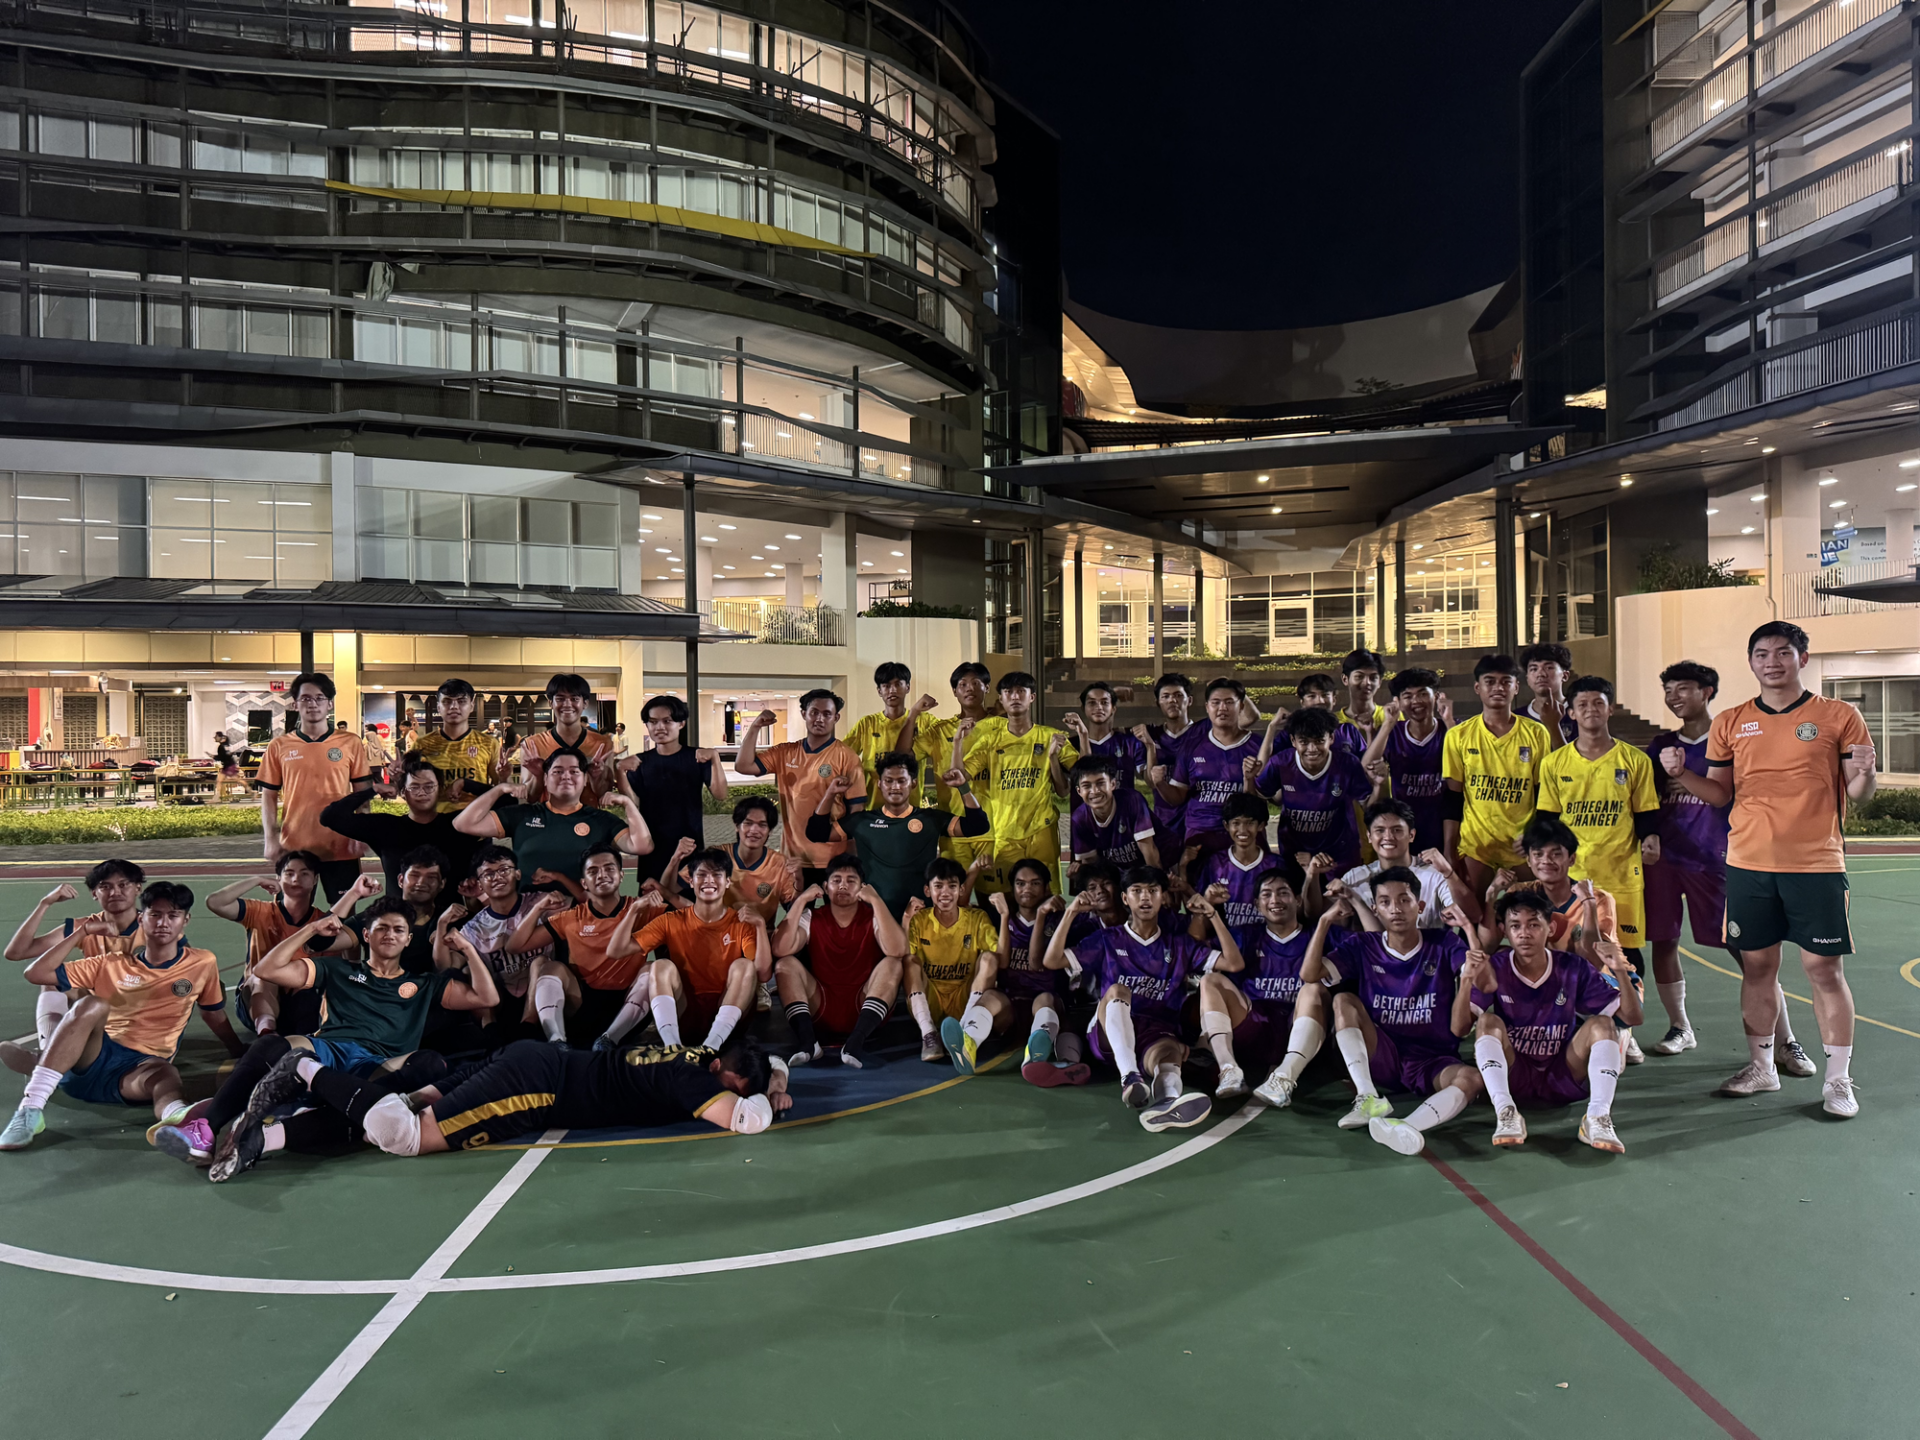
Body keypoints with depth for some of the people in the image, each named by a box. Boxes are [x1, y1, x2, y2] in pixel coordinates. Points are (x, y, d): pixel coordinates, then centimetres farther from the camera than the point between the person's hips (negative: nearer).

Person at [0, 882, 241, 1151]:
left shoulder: (203, 964, 9)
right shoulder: (111, 964, 10)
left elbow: (216, 1018, 20)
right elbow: (36, 973, 5)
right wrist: (83, 932, 3)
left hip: (140, 1067, -1)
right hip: (91, 1057, 2)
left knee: (166, 1075, -39)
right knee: (93, 1005, -30)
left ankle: (179, 1116, -76)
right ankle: (31, 1108, -39)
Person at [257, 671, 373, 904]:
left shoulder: (350, 744, 2)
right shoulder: (279, 746, 4)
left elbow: (362, 793, 4)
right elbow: (268, 797, 7)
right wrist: (270, 839, -4)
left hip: (340, 848, -1)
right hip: (294, 849, 1)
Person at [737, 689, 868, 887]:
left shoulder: (846, 757, -3)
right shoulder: (785, 753, 9)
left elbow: (856, 810, -6)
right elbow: (744, 766, 3)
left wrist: (830, 835, -17)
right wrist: (755, 727, -4)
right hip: (793, 859, 4)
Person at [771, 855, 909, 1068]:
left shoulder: (873, 917, -2)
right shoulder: (812, 918, 2)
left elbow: (897, 951, -24)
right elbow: (780, 950, -18)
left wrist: (876, 901, -26)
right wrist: (800, 901, -18)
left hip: (864, 1009, -1)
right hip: (821, 1010, 1)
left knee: (892, 964, -24)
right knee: (785, 964, -17)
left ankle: (855, 1043, -36)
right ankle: (807, 1041, -32)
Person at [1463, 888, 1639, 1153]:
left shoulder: (1573, 969, -5)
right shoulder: (1495, 968, -8)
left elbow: (1632, 1018, -6)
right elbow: (1459, 1027, -15)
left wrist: (1621, 974, -25)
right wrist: (1466, 982, -33)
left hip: (1564, 1079, 1)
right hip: (1513, 1078, -1)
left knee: (1602, 1024, -18)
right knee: (1488, 1021, -24)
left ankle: (1598, 1118, -32)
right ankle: (1506, 1113, -37)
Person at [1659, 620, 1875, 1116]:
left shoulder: (1839, 716, 0)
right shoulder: (1731, 723, 7)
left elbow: (1858, 794, 0)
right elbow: (1719, 793, 11)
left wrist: (1864, 773, -21)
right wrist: (1680, 773, -6)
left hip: (1816, 865, -3)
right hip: (1749, 864, 3)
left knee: (1825, 969, 0)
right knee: (1756, 966, 10)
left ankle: (1838, 1080, 11)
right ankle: (1761, 1066, 23)